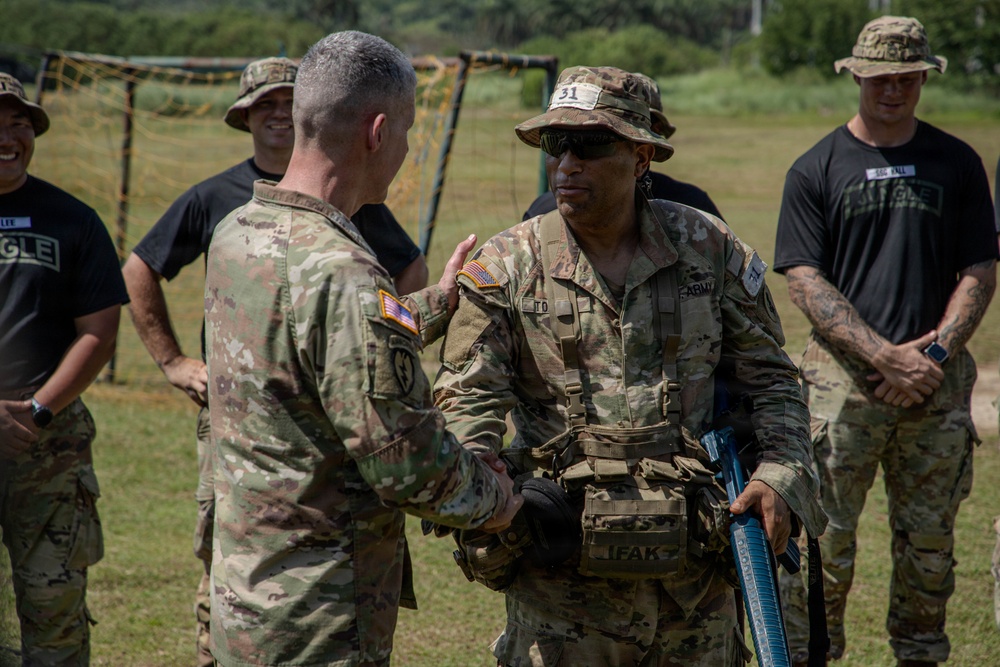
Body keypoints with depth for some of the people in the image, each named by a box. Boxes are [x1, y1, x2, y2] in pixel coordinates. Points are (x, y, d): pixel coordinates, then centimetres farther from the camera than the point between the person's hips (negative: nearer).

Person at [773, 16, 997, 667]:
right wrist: (884, 356, -12)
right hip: (843, 376, -2)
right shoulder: (816, 168, 4)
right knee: (824, 540, -6)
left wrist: (936, 352, -7)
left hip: (938, 379, 2)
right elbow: (805, 280, -2)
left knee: (930, 542, 6)